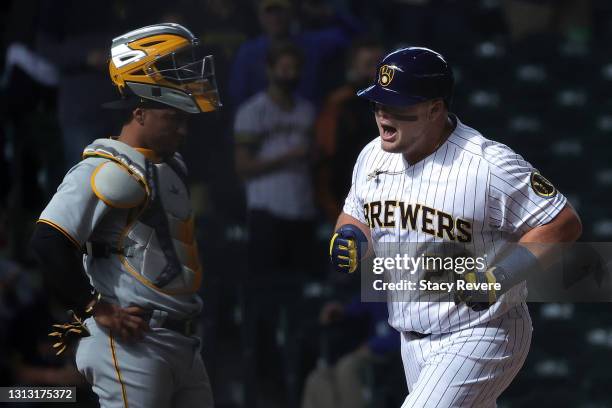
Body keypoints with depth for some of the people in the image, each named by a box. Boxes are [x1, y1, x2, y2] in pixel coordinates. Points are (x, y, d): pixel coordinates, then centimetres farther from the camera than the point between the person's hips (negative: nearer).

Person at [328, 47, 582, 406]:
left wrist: (495, 279, -24)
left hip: (480, 336, -8)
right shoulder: (373, 157, 2)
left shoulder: (490, 164, -21)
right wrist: (350, 239, -6)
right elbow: (354, 215, 19)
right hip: (413, 337, 8)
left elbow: (564, 224, -17)